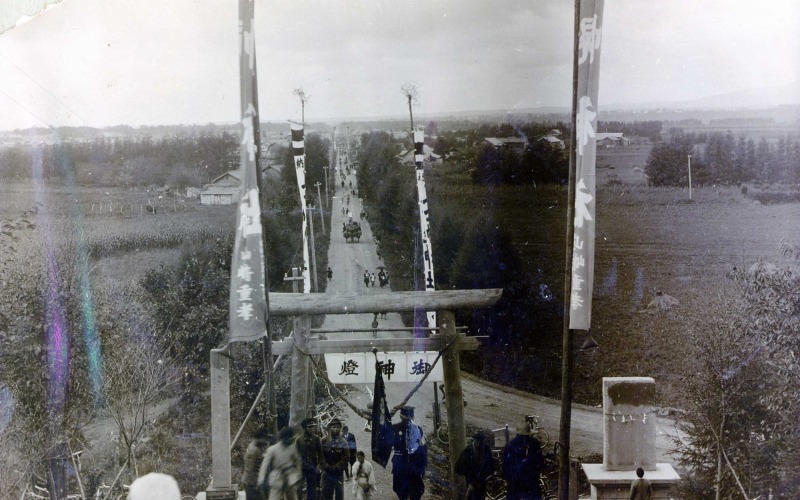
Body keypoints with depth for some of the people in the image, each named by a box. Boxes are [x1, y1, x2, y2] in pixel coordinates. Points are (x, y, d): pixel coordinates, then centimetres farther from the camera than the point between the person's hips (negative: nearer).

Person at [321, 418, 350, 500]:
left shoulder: (343, 442, 0)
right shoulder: (324, 441, 2)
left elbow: (346, 457, -4)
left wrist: (338, 466, -13)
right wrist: (326, 466, -11)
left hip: (339, 472, -1)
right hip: (327, 471, 1)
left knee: (339, 493, 4)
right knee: (327, 492, 5)